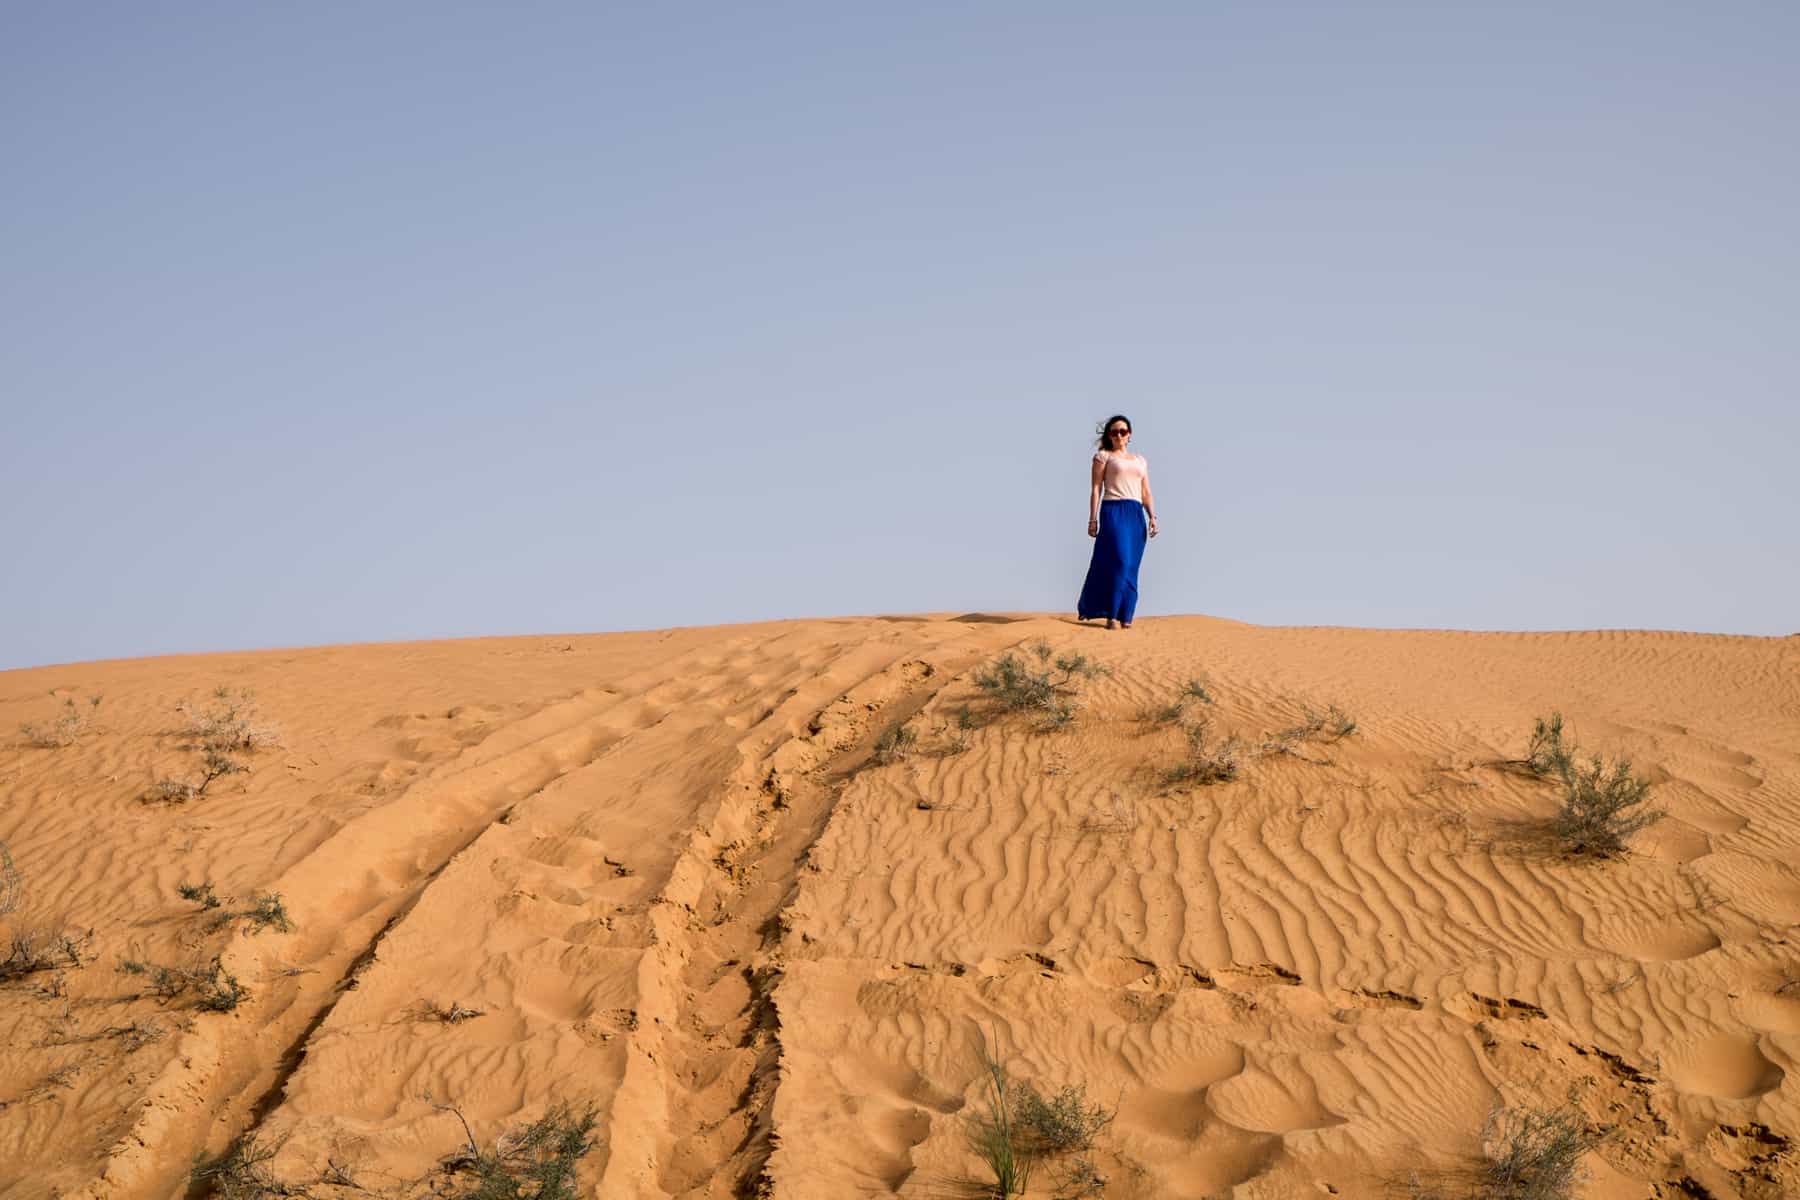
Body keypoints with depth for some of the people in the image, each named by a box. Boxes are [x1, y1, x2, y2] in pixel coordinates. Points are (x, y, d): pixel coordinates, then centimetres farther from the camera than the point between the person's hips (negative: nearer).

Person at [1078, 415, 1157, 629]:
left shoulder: (1140, 461, 23)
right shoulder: (1103, 456, 9)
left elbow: (1146, 494, 19)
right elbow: (1095, 489, 3)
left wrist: (1152, 517, 3)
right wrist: (1093, 519, -6)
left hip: (1136, 515, 5)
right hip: (1113, 512, -5)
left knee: (1130, 568, 0)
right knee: (1119, 562, -17)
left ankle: (1125, 616, 2)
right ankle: (1111, 616, -12)